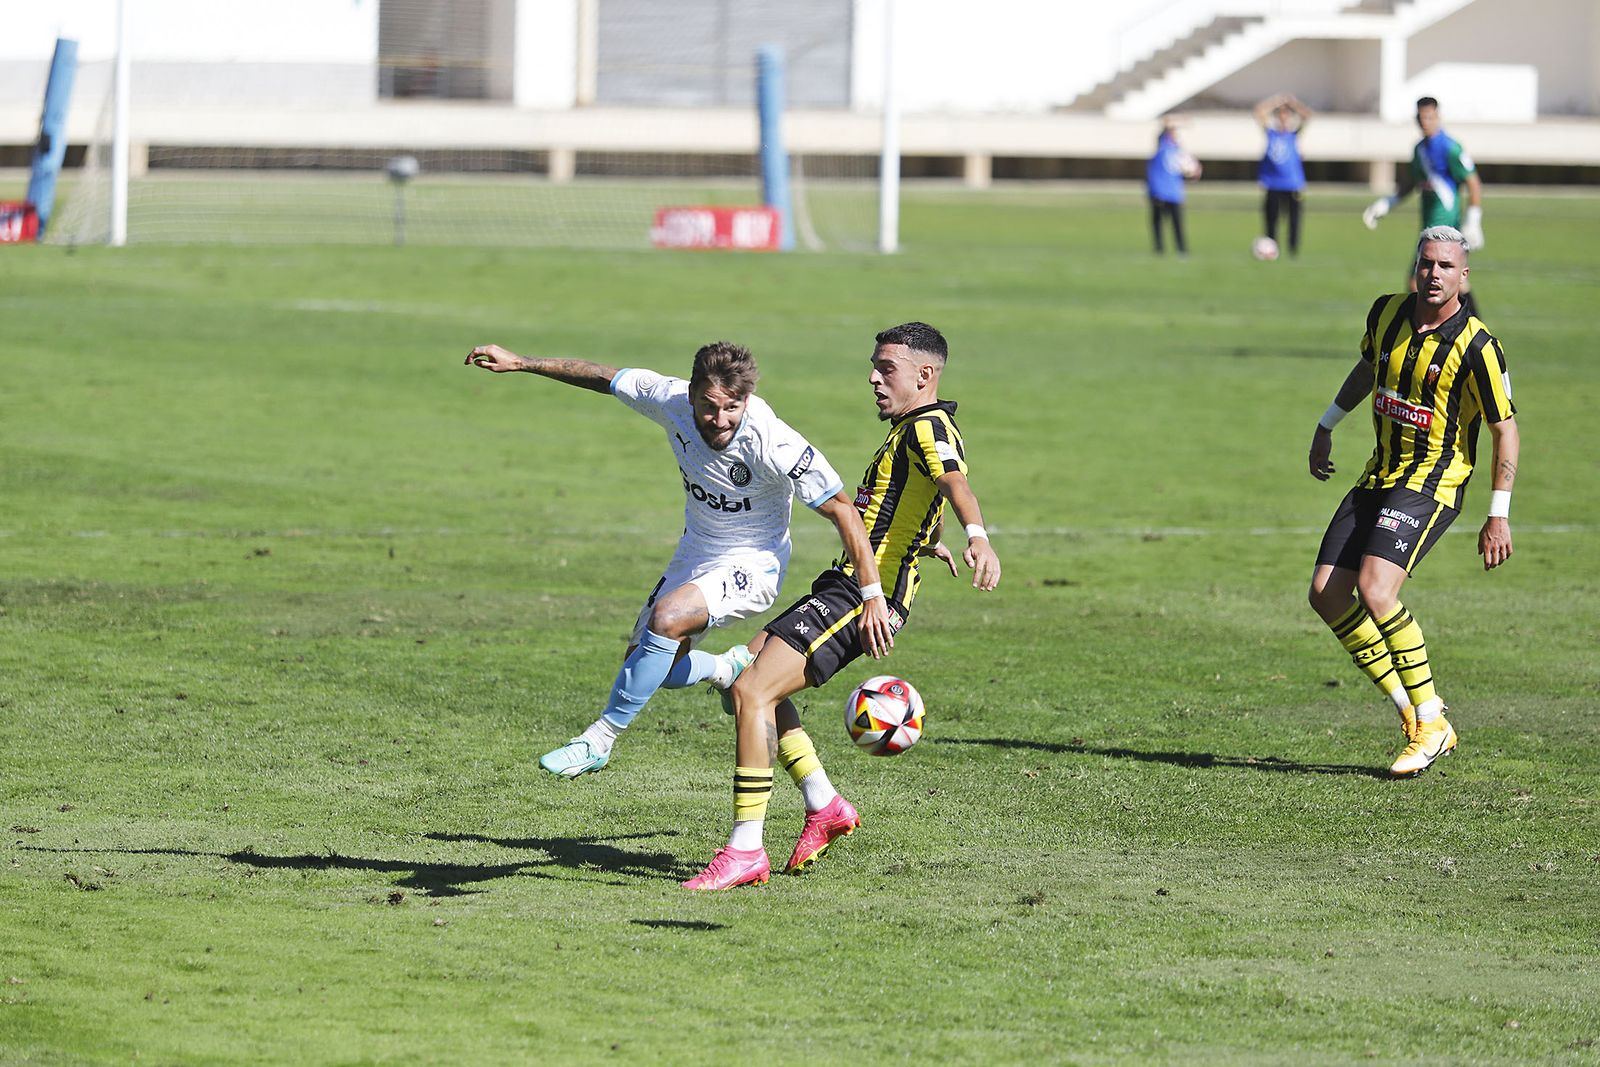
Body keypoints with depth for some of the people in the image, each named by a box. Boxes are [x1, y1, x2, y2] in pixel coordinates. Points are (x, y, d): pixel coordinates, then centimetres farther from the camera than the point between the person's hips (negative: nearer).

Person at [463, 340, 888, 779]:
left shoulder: (774, 445, -31)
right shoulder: (671, 399, -19)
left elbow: (842, 510, -23)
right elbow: (603, 378, -2)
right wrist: (519, 363, 1)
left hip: (751, 563, -6)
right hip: (695, 552, 6)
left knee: (668, 618, -30)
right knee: (648, 664, 9)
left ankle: (600, 738, -17)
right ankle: (728, 671, 41)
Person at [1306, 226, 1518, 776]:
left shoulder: (1477, 347, -16)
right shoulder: (1387, 313, 2)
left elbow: (1506, 429, -10)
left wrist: (1499, 515, -11)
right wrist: (1327, 425, 27)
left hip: (1431, 484, -7)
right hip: (1379, 477, 7)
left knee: (1375, 592, -25)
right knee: (1327, 594, -1)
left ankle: (1431, 722, -12)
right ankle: (1410, 709, 8)